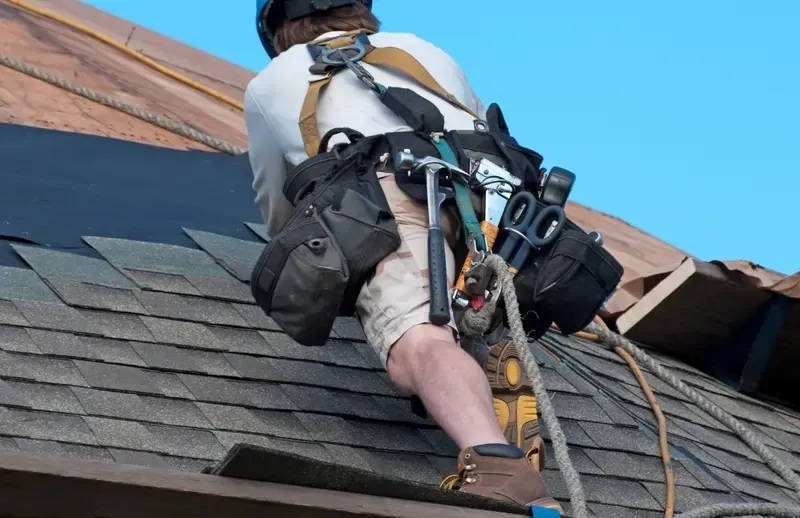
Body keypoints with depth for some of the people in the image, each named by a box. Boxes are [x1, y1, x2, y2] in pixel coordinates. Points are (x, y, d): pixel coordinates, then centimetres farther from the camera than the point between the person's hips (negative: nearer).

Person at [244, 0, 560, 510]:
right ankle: (503, 373, -6)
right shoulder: (426, 51, 41)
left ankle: (497, 464, -54)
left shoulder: (270, 83, 34)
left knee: (417, 343, -24)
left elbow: (278, 215, 46)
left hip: (388, 188, -4)